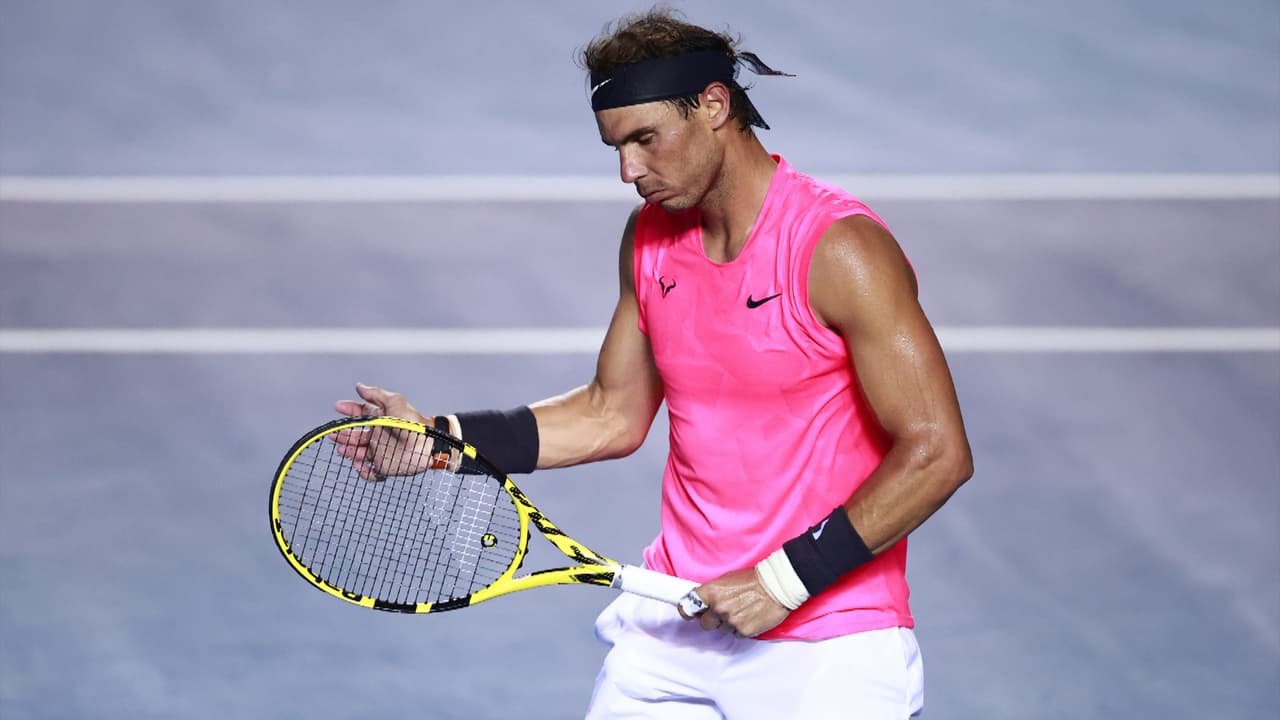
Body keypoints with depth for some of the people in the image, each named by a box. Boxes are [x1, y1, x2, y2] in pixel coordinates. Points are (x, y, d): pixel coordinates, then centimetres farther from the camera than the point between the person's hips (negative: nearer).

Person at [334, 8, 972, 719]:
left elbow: (937, 453, -19)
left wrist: (787, 578, -20)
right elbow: (614, 415, 16)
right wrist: (443, 438, 4)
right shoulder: (650, 238, 6)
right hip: (671, 627, 6)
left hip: (823, 648, -6)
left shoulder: (839, 248, -17)